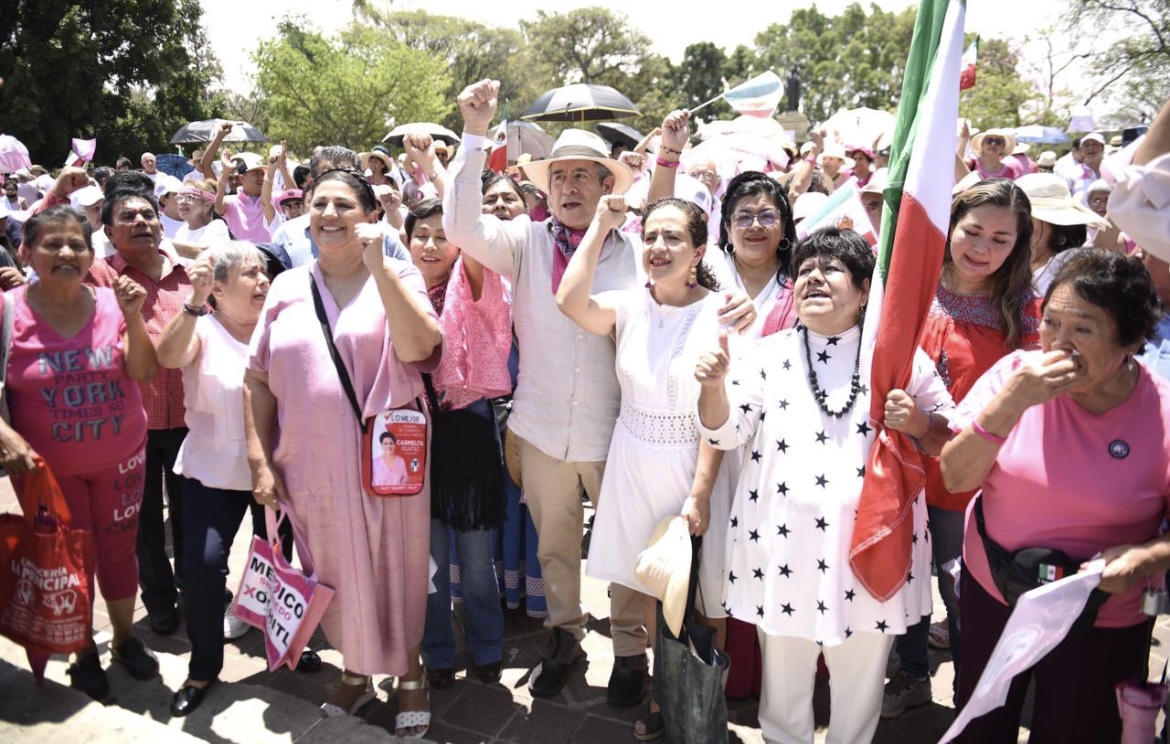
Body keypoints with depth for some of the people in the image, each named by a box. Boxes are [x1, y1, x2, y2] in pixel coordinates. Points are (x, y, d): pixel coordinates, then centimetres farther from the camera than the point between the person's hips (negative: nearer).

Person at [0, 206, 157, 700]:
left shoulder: (112, 302, -7)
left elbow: (142, 372, -11)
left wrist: (133, 316, -23)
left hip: (119, 458, 1)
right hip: (46, 465, -1)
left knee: (118, 549, 15)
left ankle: (125, 638, 36)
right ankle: (84, 652, 33)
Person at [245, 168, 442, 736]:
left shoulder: (397, 277, -3)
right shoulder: (287, 288, 7)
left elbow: (418, 347, -23)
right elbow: (257, 379, 8)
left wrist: (377, 264, -22)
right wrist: (260, 460, 1)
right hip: (310, 464, 4)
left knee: (395, 567, 9)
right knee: (333, 570, 17)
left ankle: (409, 674, 32)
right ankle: (355, 670, 39)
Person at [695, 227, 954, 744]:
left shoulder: (901, 355, 1)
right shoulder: (768, 355, 4)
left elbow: (949, 441, 5)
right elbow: (724, 432, -3)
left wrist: (918, 424, -16)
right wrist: (714, 385, -22)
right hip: (783, 547, 1)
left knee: (861, 688, 17)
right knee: (782, 684, 17)